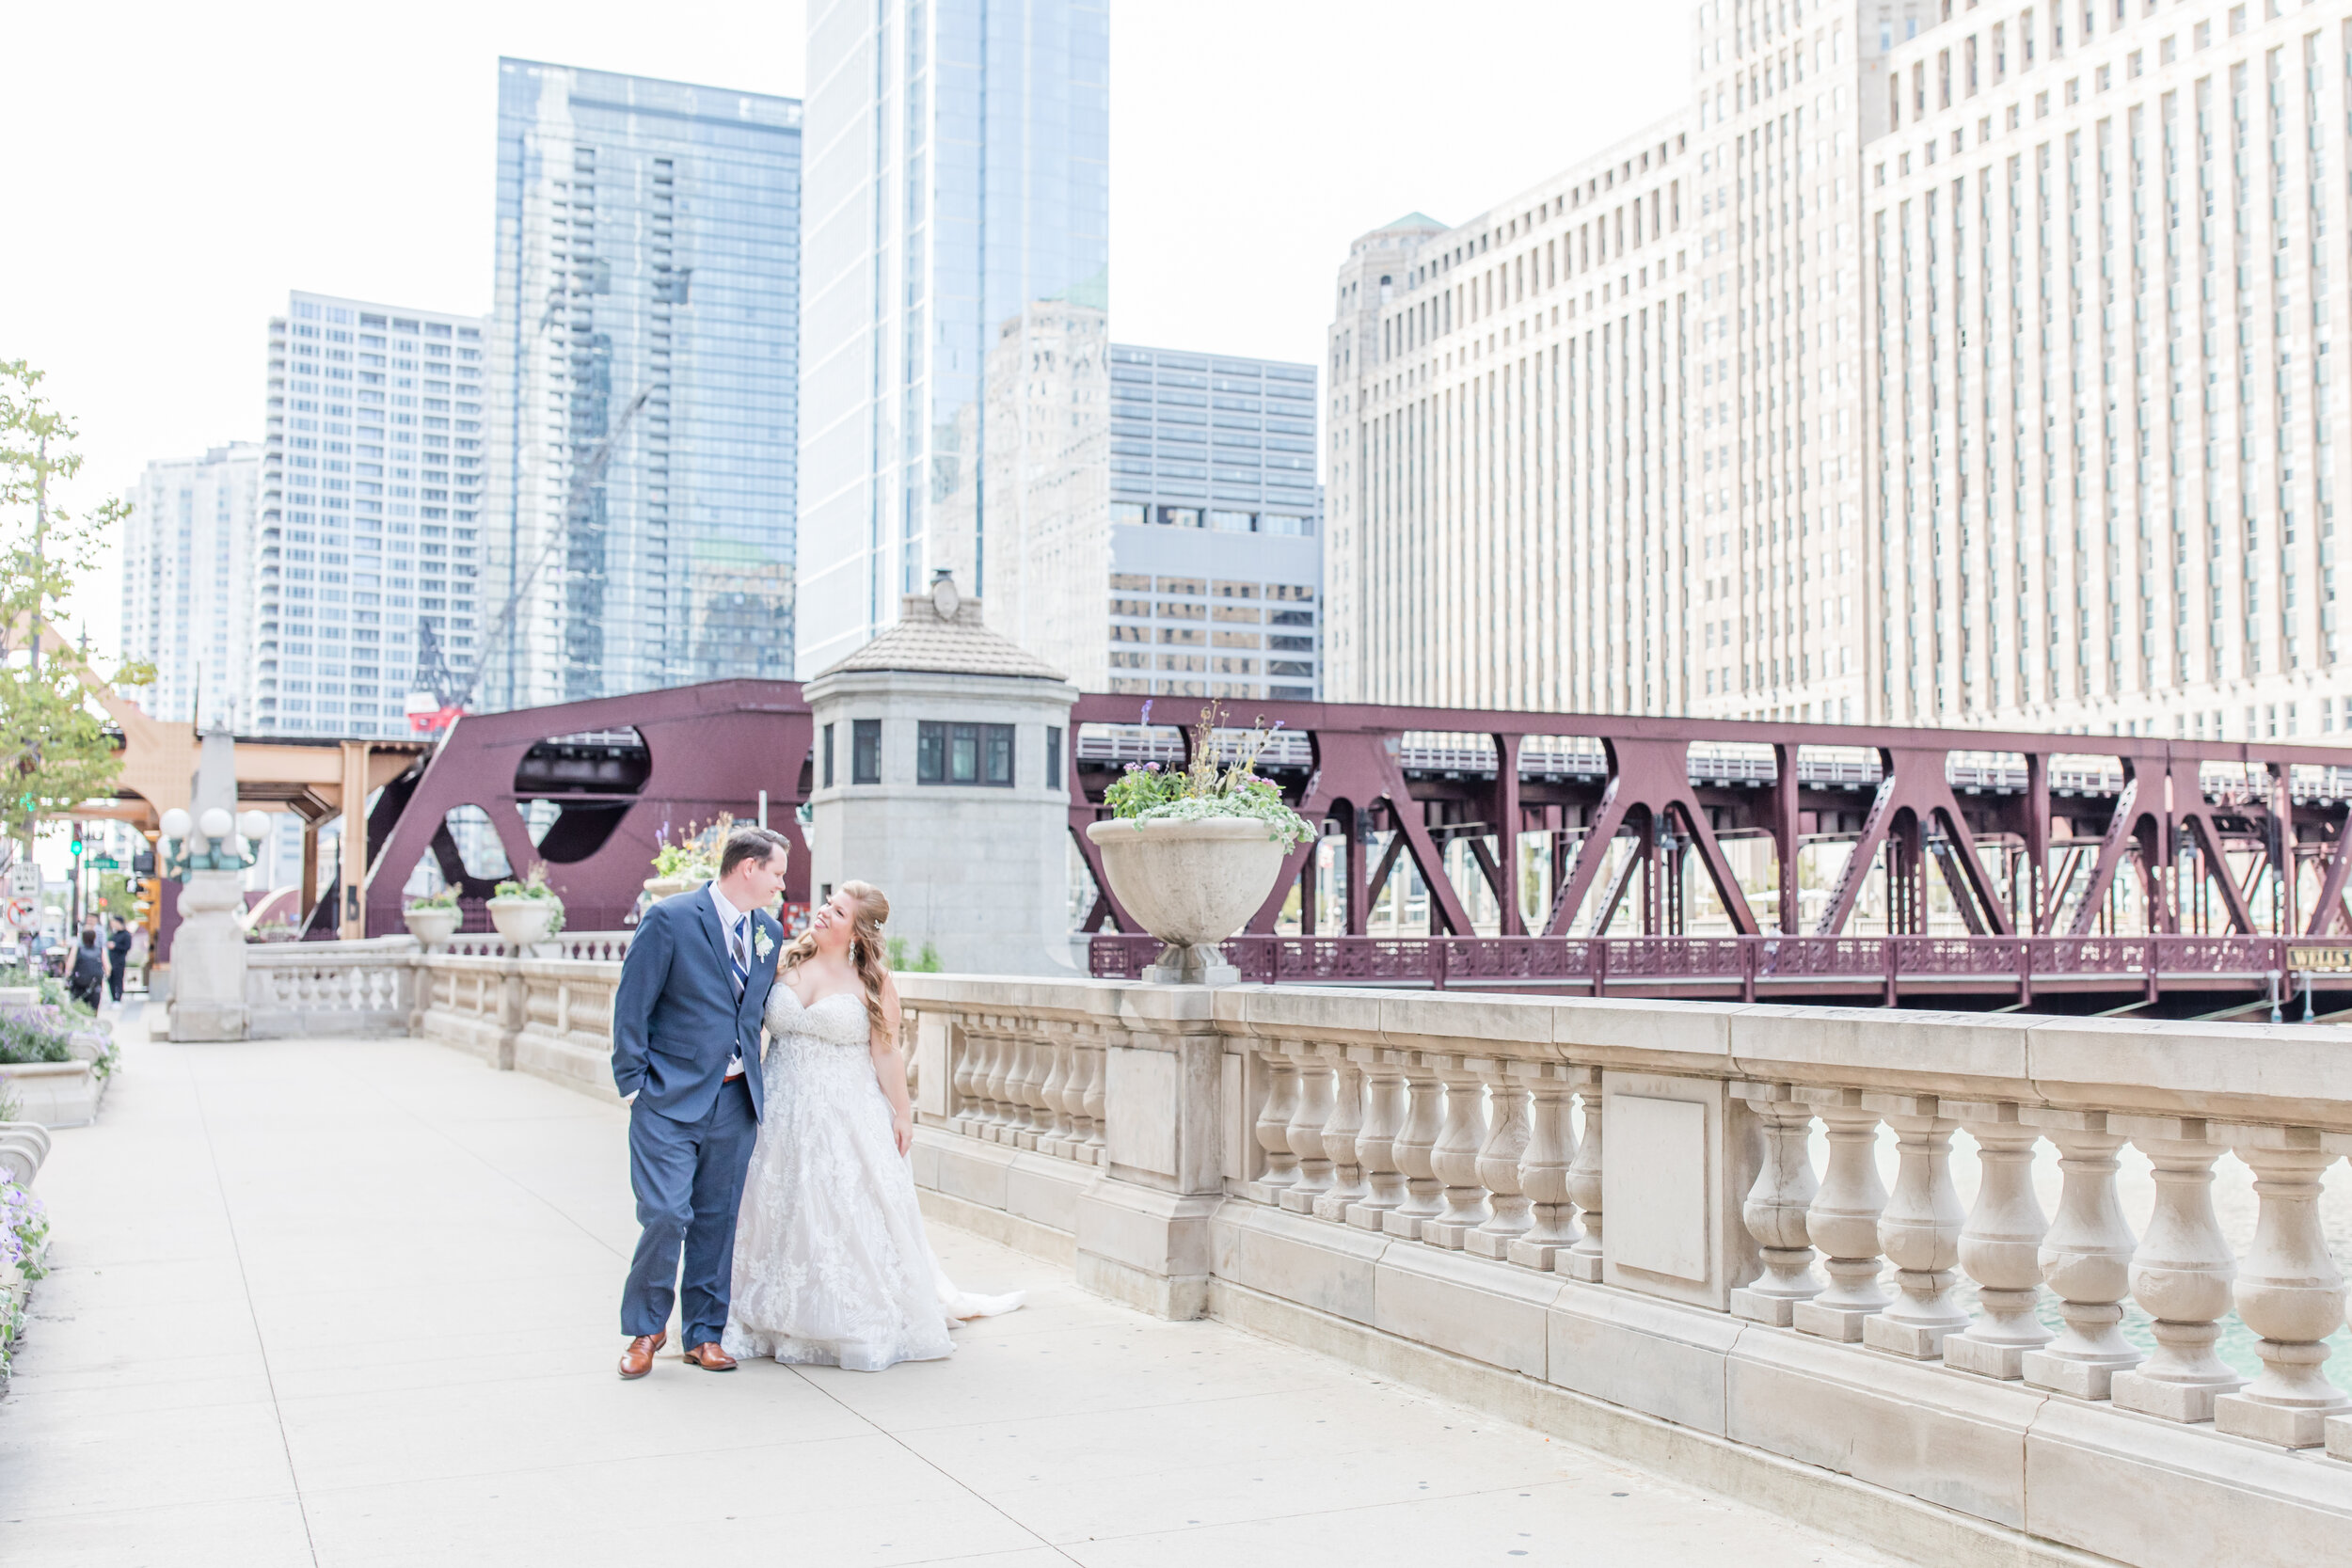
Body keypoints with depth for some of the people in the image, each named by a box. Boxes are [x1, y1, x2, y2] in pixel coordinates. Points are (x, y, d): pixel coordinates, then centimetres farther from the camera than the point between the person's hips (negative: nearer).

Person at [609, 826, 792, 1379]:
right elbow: (632, 1004, -7)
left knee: (718, 1220, 9)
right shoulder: (670, 918, -9)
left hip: (734, 1101, 6)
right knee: (666, 1215, -11)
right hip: (670, 1099, -5)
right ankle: (646, 1329, 10)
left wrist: (756, 1082, 15)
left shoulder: (769, 931, 10)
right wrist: (632, 1083, -8)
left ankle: (704, 1333, 21)